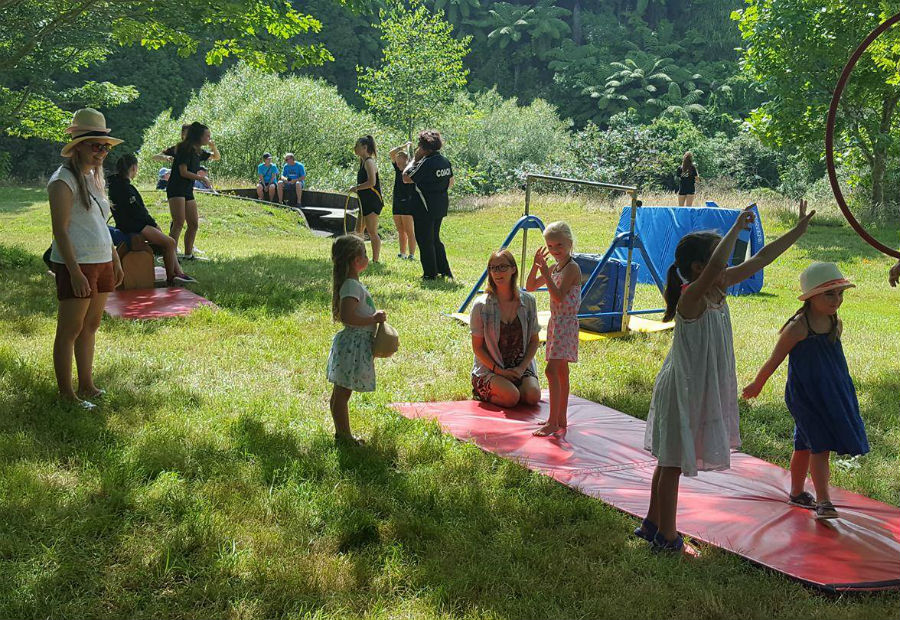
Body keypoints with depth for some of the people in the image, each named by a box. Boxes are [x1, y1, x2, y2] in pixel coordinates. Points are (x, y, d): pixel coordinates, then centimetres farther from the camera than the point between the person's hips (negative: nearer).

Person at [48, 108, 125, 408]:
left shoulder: (93, 177, 15)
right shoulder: (64, 180, -12)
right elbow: (60, 230, -17)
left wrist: (115, 260, 20)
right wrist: (75, 272, -21)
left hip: (102, 262, 9)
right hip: (76, 265, -9)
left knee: (90, 326, 14)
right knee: (70, 330, -3)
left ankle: (86, 385, 23)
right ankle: (66, 395, 2)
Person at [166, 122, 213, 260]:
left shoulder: (198, 151, 13)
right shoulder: (185, 149, -12)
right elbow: (183, 172, -16)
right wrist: (201, 177, -8)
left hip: (188, 191, 9)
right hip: (176, 190, -9)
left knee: (194, 224, 9)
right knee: (179, 223, -16)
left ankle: (188, 255, 18)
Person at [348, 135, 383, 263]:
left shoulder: (369, 162, -14)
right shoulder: (363, 162, 15)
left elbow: (372, 182, -25)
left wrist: (356, 187, -15)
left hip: (372, 201, -10)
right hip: (365, 201, 10)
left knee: (372, 232, -8)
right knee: (358, 231, 13)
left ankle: (375, 260, -6)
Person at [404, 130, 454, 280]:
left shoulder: (425, 162, -19)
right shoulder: (445, 161, 5)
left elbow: (406, 178, -16)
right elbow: (451, 182, 16)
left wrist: (414, 160, -8)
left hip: (424, 207, -8)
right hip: (441, 205, 8)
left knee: (424, 240, 3)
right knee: (435, 239, 19)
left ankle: (430, 274, 8)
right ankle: (445, 271, 19)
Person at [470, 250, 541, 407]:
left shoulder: (528, 301, 1)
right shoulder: (481, 305, -7)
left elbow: (534, 341, 6)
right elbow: (477, 347, -4)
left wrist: (521, 368, -8)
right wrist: (499, 371, -14)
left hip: (521, 367, 3)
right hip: (489, 369, -3)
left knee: (533, 396, -24)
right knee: (511, 397, -29)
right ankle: (481, 393, 4)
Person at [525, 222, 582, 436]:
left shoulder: (572, 268, -14)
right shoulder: (555, 268, 14)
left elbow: (558, 297, -23)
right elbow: (530, 287, 16)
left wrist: (545, 273, -25)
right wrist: (536, 266, 1)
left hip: (566, 323, -9)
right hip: (555, 322, 9)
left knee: (552, 370, -16)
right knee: (561, 371, 12)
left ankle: (553, 422, -15)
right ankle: (560, 418, 19)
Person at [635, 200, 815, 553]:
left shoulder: (718, 289, 1)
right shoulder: (692, 297, -24)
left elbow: (760, 259, 5)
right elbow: (715, 266, -44)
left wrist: (800, 228, 6)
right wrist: (737, 228, -35)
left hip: (702, 389, 9)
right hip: (683, 391, -9)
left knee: (670, 460, 18)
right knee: (673, 463, 3)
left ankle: (652, 525, 31)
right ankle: (667, 538, 14)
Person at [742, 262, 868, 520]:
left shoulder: (837, 324, 2)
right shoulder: (798, 328, -19)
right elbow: (774, 360, -9)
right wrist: (756, 385, 2)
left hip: (831, 394, 7)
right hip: (804, 396, -6)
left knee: (805, 445, 17)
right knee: (820, 445, -12)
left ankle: (797, 493, 31)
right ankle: (823, 502, -9)